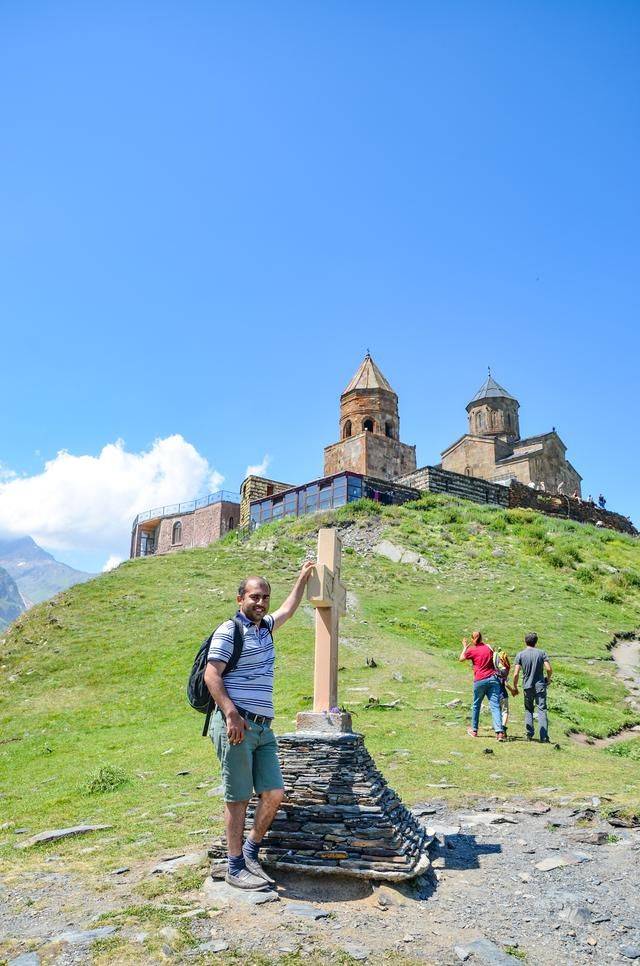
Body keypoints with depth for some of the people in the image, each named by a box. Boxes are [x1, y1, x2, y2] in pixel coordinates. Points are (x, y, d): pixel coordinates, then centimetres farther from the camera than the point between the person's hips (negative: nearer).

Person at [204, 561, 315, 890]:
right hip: (236, 724, -8)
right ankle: (235, 868, 12)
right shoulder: (229, 631, -7)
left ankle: (250, 853, 22)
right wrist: (231, 714, -22)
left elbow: (288, 609, 36)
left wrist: (303, 578, 41)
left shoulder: (265, 627, 17)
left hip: (263, 727, 8)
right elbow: (211, 675, -13)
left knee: (274, 793, 4)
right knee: (238, 797, 0)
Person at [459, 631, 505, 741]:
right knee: (495, 706, -5)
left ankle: (474, 730, 27)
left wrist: (465, 647, 25)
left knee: (476, 705, 15)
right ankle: (499, 732, -19)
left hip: (479, 680, -2)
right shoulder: (488, 647, 9)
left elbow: (461, 658, 14)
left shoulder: (471, 650, 0)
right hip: (493, 679, 2)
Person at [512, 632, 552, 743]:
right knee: (542, 710, 1)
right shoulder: (542, 653, -1)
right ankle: (544, 737, -4)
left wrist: (515, 687, 5)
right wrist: (548, 679, 11)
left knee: (528, 710, 14)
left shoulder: (520, 654, -2)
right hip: (540, 685, 0)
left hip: (527, 686, 0)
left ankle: (529, 735, 11)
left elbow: (516, 674, -7)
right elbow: (549, 669, -10)